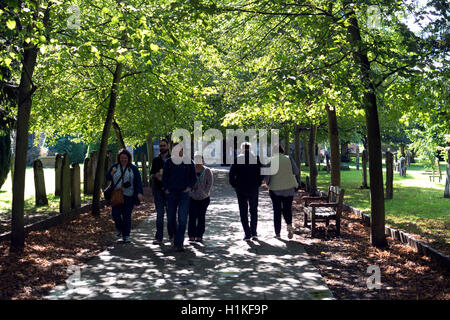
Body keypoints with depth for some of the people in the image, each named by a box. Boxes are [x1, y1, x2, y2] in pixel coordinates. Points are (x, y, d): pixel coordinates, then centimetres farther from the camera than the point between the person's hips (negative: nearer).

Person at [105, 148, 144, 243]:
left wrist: (139, 193, -10)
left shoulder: (133, 168, 4)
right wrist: (112, 173, -10)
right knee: (115, 214, -6)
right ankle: (119, 229, 23)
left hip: (128, 196, -1)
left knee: (127, 216, -1)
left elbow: (138, 181, 1)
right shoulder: (114, 167, 9)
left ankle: (126, 236, 11)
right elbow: (107, 178, 11)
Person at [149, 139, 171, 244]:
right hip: (158, 189, 2)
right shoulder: (155, 160, 12)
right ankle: (158, 237, -2)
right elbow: (151, 174, 13)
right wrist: (155, 175, -10)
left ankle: (172, 235, 19)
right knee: (159, 214, -2)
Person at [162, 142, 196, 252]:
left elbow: (193, 177, 12)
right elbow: (164, 177, 9)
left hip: (184, 193, -1)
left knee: (182, 219, -9)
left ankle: (179, 243, -6)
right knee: (171, 218, 7)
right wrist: (166, 189, -3)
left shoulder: (189, 161, 6)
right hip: (171, 193, 1)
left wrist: (190, 187, -3)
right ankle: (174, 236, 32)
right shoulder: (169, 162, 5)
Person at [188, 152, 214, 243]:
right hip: (192, 198, 0)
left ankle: (199, 236, 10)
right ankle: (191, 235, 2)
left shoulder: (207, 171, 2)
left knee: (201, 217, 2)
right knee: (192, 216, -4)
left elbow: (210, 183, -2)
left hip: (204, 198, 0)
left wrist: (205, 192, -11)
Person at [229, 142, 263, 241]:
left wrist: (234, 185, 4)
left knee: (243, 212, 5)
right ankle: (254, 233, 11)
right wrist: (258, 183, 8)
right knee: (254, 210, 15)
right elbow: (261, 173, -2)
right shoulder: (256, 158, -1)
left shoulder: (237, 159, -5)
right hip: (254, 189, 2)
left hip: (241, 189, -2)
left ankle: (247, 234, 0)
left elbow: (231, 174, -7)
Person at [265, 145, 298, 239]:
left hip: (275, 189, -1)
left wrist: (268, 184, 8)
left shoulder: (270, 161, -7)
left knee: (277, 211, 9)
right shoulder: (288, 159, -2)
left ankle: (277, 233, 11)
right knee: (287, 208, 12)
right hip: (289, 188, 1)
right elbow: (296, 171, -2)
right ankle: (289, 224, -15)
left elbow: (266, 175, -10)